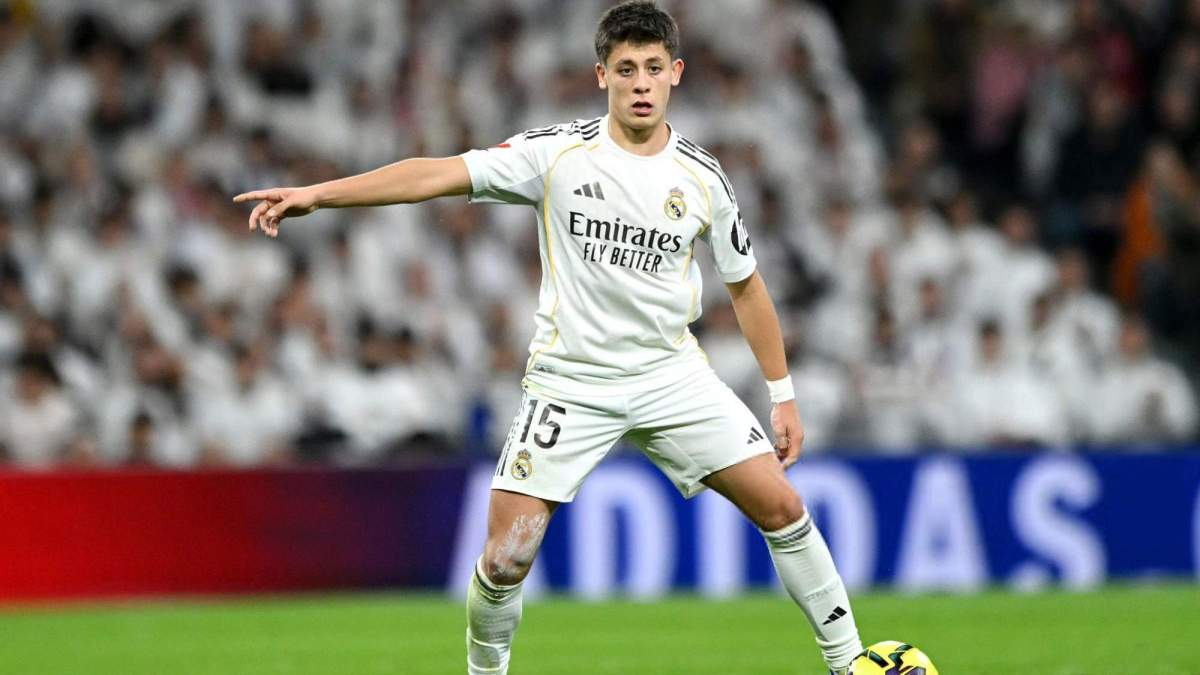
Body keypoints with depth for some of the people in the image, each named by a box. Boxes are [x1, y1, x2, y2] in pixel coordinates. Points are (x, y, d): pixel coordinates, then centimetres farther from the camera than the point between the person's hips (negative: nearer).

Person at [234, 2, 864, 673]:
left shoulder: (702, 177, -1)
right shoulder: (559, 152, -9)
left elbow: (745, 287, 11)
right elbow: (441, 174, -17)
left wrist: (783, 393, 10)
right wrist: (315, 194, -26)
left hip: (671, 373, 2)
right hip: (570, 382, -2)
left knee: (781, 505, -6)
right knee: (506, 561, -9)